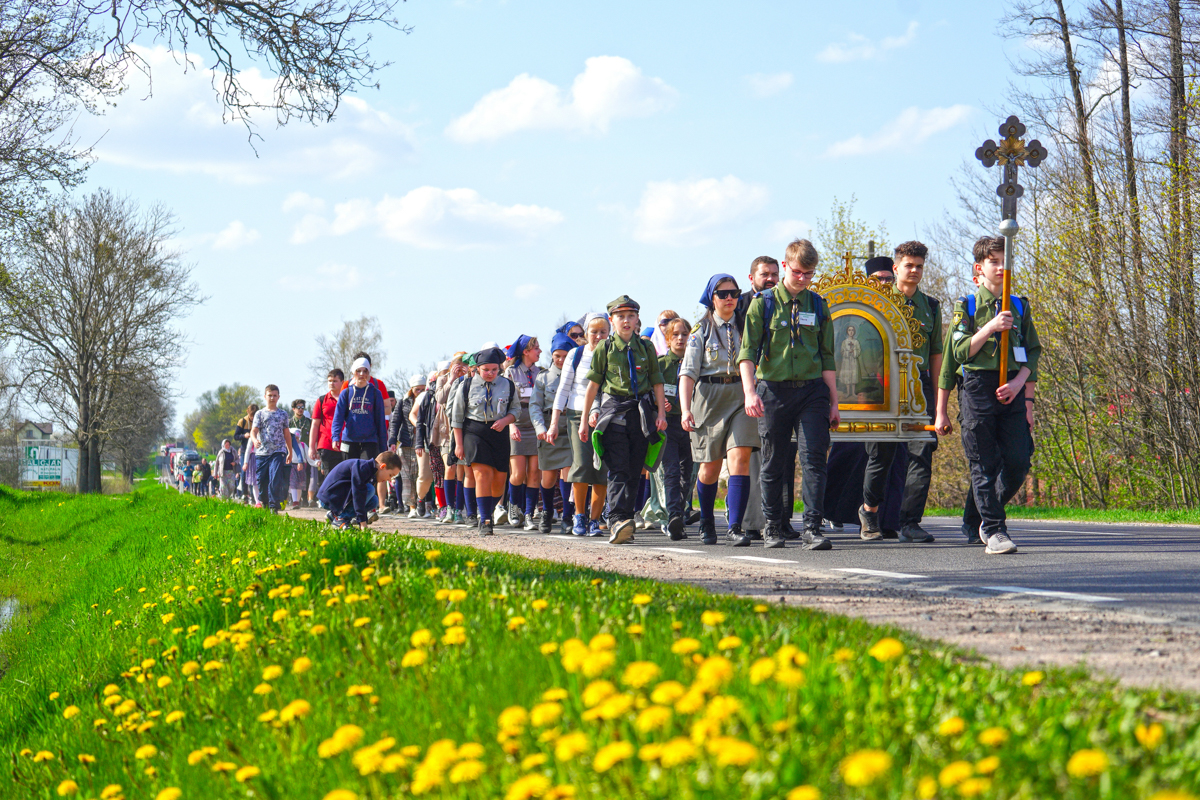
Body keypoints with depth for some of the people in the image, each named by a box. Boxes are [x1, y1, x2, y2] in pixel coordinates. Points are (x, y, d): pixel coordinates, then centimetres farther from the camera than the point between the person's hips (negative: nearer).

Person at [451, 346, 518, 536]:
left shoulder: (508, 385, 6)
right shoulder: (466, 386, 2)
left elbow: (516, 410, 13)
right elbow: (457, 416, 7)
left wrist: (505, 420, -9)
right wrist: (459, 443, 3)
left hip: (499, 433, 3)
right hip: (474, 433, -2)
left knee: (499, 478, 1)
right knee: (483, 474, -17)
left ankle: (489, 512, 27)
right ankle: (485, 520, -14)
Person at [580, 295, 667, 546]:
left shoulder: (646, 347, 13)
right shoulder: (605, 348, 8)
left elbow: (657, 384, 13)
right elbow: (593, 386, 9)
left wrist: (661, 414, 2)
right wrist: (584, 419, 8)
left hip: (642, 412, 2)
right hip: (614, 411, -2)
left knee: (634, 471, 2)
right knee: (618, 470, -14)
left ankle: (626, 520, 8)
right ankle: (618, 521, -26)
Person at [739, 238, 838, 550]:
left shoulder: (817, 305, 11)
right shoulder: (763, 303, 3)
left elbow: (827, 357, 15)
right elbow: (747, 352, -2)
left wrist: (833, 402, 12)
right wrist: (750, 392, -15)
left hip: (811, 389, 1)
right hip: (773, 390, -1)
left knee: (814, 458, -11)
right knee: (773, 464, 5)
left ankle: (812, 529, -12)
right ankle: (773, 527, 17)